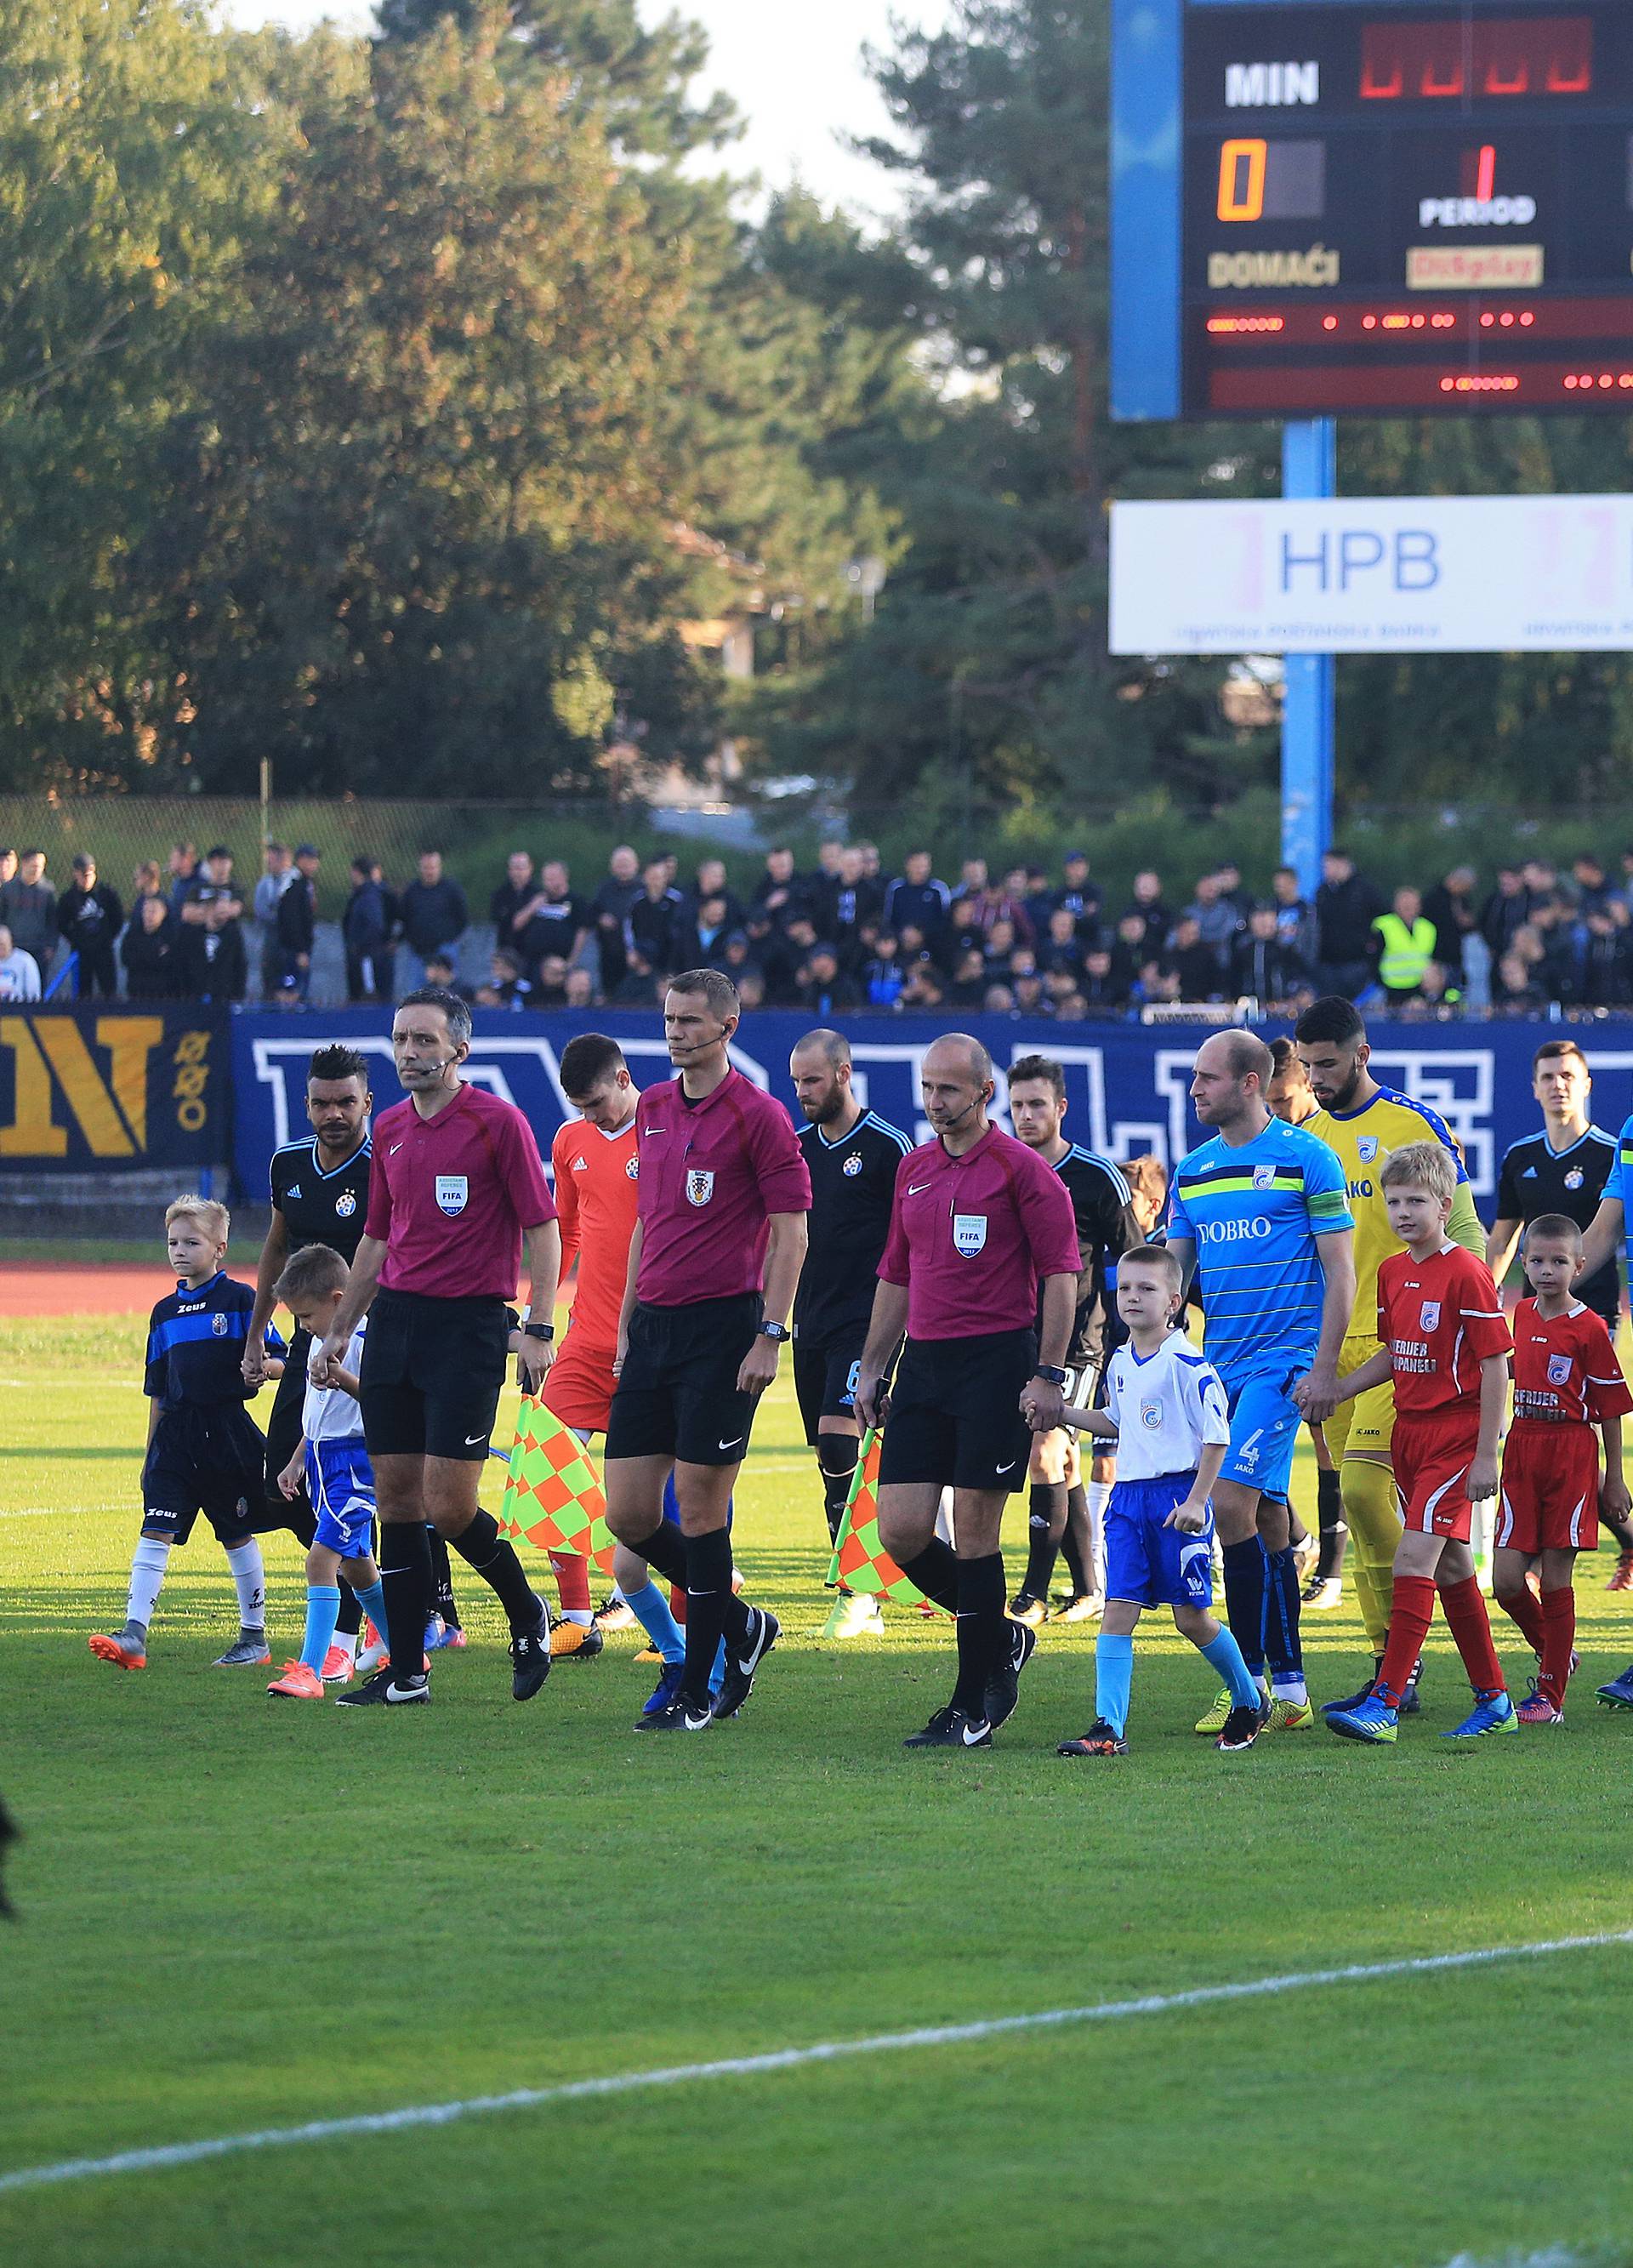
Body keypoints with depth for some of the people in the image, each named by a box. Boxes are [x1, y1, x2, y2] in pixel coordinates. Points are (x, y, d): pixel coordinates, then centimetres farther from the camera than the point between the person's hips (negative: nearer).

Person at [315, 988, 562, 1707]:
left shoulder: (497, 1122, -7)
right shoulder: (389, 1130, 12)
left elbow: (542, 1226, -7)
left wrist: (538, 1329, -13)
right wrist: (340, 1330, 20)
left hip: (470, 1324, -6)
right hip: (395, 1318, 6)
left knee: (448, 1506, -10)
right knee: (396, 1497, 3)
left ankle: (526, 1613, 16)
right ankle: (405, 1672, 7)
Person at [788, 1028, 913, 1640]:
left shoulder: (887, 1146, -6)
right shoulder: (800, 1148, 12)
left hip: (865, 1322, -7)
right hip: (811, 1325, 7)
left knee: (840, 1444, -18)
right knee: (828, 1458, 6)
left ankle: (858, 1592, -14)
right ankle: (861, 1604, 10)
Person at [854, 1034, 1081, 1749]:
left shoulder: (1020, 1169, -6)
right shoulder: (913, 1169, 14)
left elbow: (1061, 1273, -8)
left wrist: (1048, 1377, -14)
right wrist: (871, 1369, 18)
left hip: (997, 1361, -6)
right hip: (922, 1365, 6)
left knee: (974, 1533, -5)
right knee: (900, 1530, -2)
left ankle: (972, 1706, 4)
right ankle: (999, 1639, 21)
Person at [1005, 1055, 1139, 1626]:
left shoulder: (1097, 1178, -4)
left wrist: (1126, 1341, -1)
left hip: (1079, 1338, -5)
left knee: (1044, 1454, -15)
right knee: (1063, 1466, 9)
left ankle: (1034, 1593, -14)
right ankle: (1088, 1589, 16)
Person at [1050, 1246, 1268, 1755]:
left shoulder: (1188, 1364, -12)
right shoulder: (1120, 1364, 11)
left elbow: (1216, 1437, -11)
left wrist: (1196, 1502, -16)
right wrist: (1062, 1412, 14)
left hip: (1178, 1492, -6)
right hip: (1128, 1496, 6)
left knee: (1191, 1617, 1)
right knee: (1118, 1609, -5)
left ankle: (1250, 1703, 24)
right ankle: (1108, 1727, -9)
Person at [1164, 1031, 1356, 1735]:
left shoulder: (1305, 1158, -5)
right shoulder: (1192, 1171, 12)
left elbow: (1339, 1269, -6)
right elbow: (1171, 1273, 16)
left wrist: (1323, 1367, -12)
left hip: (1284, 1359, -6)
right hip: (1220, 1362, 6)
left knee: (1232, 1499, -18)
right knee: (1267, 1519, 8)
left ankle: (1251, 1678, -13)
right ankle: (1289, 1689, 13)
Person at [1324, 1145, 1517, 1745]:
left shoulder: (1466, 1274, -14)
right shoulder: (1392, 1272, 10)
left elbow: (1496, 1368, -13)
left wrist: (1486, 1456, -15)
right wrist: (1335, 1391, 8)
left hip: (1456, 1433, -8)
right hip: (1408, 1429, 8)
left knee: (1415, 1556, -15)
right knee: (1450, 1568, 12)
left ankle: (1384, 1703, -19)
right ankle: (1494, 1701, 21)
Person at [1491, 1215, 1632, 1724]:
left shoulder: (1589, 1328, -7)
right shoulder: (1522, 1315, 9)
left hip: (1571, 1455, -5)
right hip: (1521, 1449, 5)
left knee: (1555, 1578, -2)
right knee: (1507, 1581, -2)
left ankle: (1551, 1695, 5)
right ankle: (1553, 1653, 24)